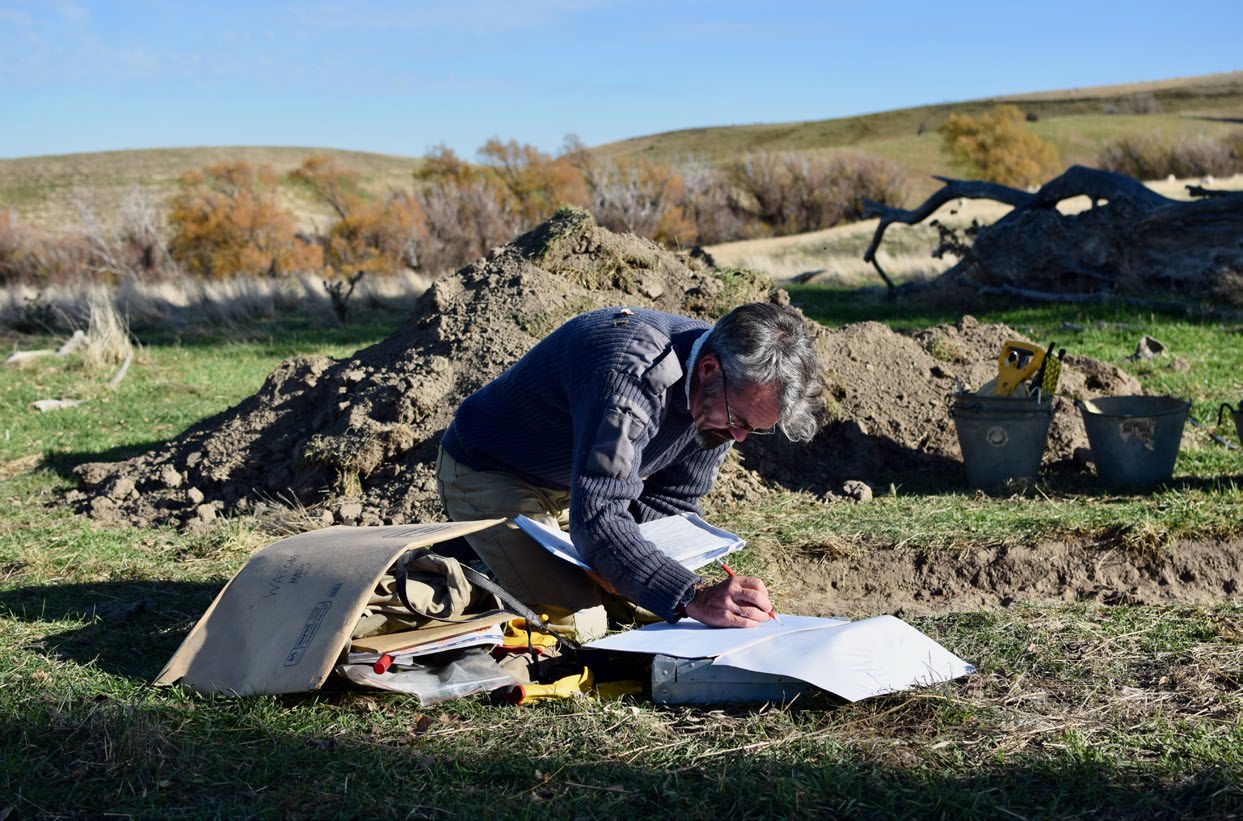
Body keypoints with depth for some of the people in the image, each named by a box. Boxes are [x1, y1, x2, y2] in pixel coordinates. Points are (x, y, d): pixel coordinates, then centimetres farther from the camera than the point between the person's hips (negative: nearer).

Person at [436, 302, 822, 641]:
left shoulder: (724, 401, -13)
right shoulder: (631, 374, -40)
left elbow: (668, 504, -5)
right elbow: (597, 520, -44)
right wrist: (695, 598, -50)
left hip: (574, 486, 8)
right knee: (578, 624, -21)